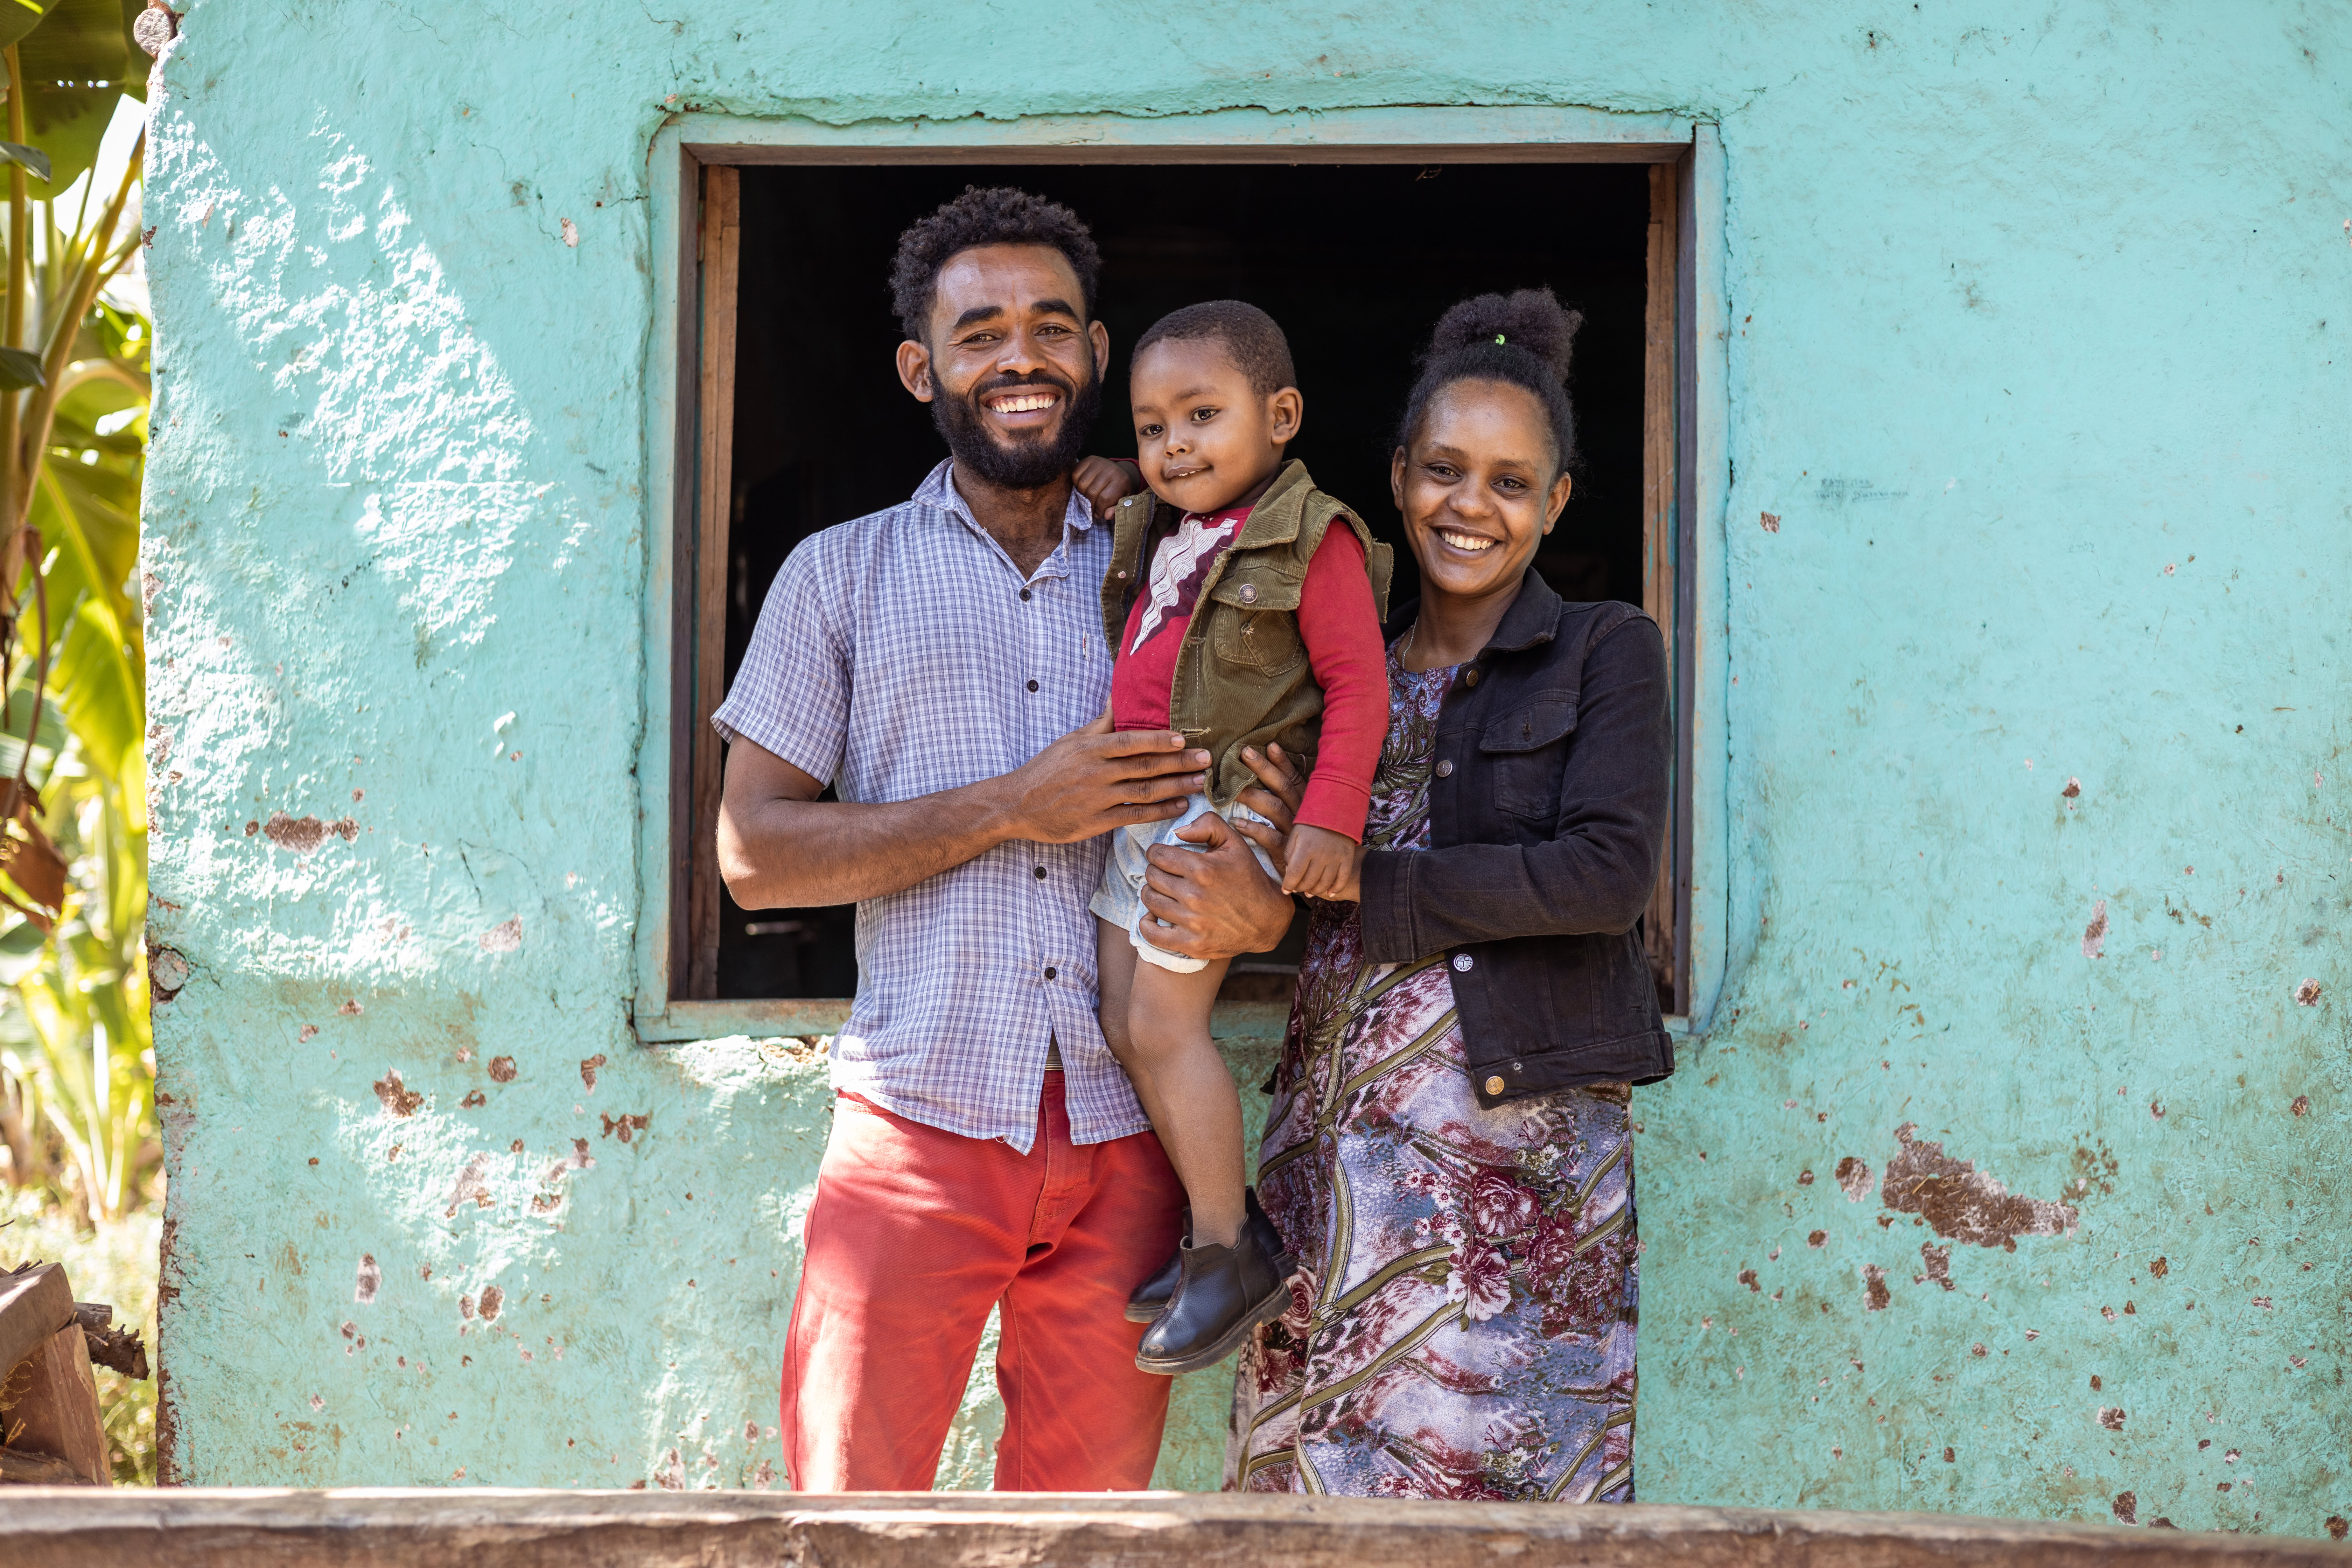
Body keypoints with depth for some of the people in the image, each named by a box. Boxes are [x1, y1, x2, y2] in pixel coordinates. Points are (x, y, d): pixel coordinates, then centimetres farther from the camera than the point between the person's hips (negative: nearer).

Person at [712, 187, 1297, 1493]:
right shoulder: (843, 576, 9)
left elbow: (1269, 834, 17)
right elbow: (753, 851, 1)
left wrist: (1259, 908, -10)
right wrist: (1014, 809, -9)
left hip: (1122, 1133, 2)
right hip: (920, 1122, -2)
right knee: (852, 1503, -4)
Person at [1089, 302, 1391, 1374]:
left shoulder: (1311, 539, -11)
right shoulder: (1157, 536, 12)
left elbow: (1357, 686, -13)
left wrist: (1331, 820, -19)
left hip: (1227, 807, -8)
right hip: (1140, 806, 9)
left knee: (1164, 1023, -10)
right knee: (1123, 1024, 7)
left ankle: (1232, 1253, 0)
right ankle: (1215, 1229, 16)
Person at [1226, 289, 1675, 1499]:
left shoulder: (1605, 653, 3)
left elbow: (1609, 874, -10)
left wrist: (1358, 886, -12)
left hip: (1524, 1136, -4)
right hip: (1338, 1127, 4)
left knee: (1512, 1470, -5)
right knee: (1321, 1463, 1)